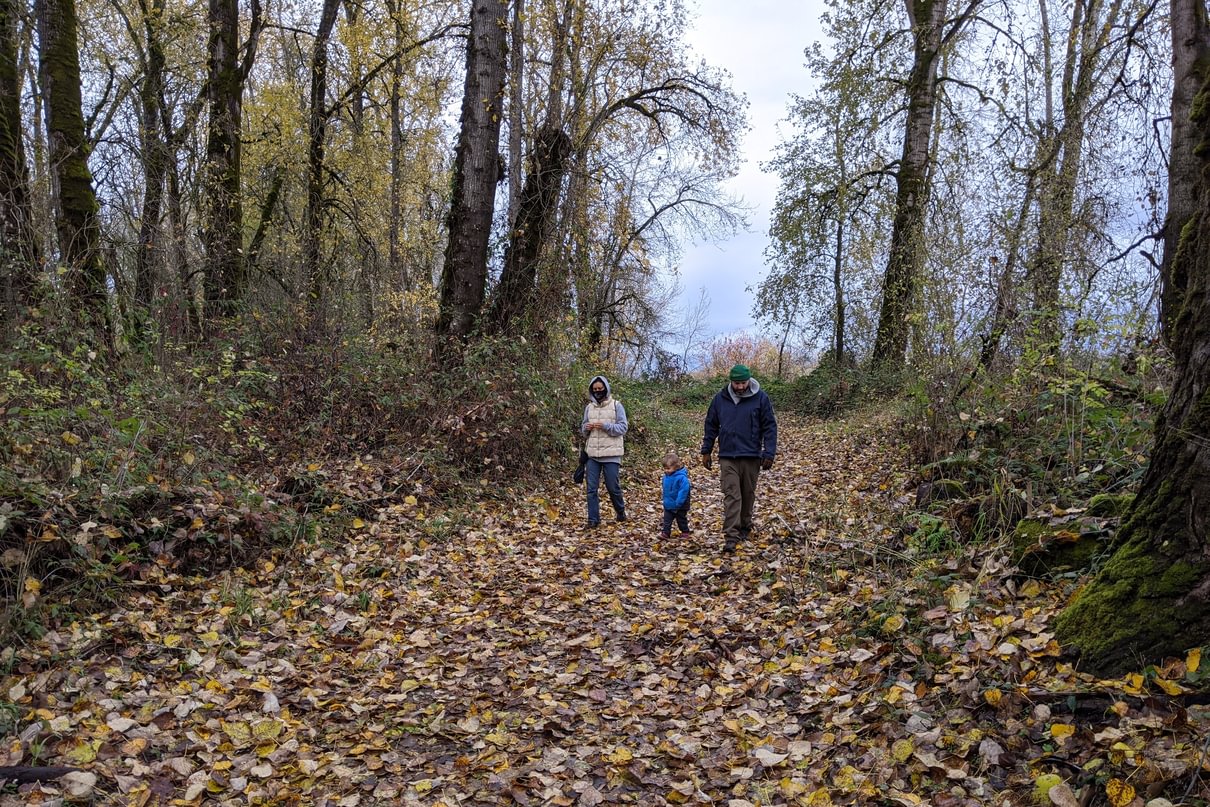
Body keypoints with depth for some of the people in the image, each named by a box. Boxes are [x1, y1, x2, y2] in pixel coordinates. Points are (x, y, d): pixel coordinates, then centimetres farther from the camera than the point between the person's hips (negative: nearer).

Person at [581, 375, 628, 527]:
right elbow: (583, 429, 17)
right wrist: (586, 427, -7)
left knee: (613, 486, 3)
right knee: (591, 488, 1)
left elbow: (623, 428, -6)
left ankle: (620, 511, 29)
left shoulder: (616, 405, -2)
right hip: (592, 453, 4)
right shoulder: (589, 407, 10)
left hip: (611, 454, -3)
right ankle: (593, 519, 9)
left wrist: (605, 426, -19)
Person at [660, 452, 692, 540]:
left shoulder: (681, 477, -25)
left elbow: (684, 490, -27)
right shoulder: (666, 476, -1)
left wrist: (678, 503, -28)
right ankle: (665, 533, 4)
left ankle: (685, 532, 31)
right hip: (668, 504, 6)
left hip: (680, 506, -6)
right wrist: (665, 500, 12)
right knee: (667, 519, 1)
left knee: (681, 519, 13)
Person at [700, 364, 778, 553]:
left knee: (748, 494, 12)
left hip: (751, 456, 0)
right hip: (727, 457, 0)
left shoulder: (761, 398, -3)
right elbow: (711, 426, 11)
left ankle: (745, 527, 31)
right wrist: (706, 451, 9)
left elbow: (770, 427, -2)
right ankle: (731, 537, -11)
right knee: (731, 496, -7)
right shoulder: (720, 399, 3)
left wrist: (769, 453, -8)